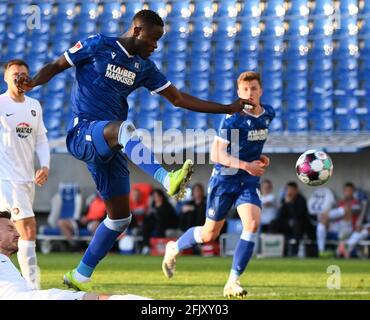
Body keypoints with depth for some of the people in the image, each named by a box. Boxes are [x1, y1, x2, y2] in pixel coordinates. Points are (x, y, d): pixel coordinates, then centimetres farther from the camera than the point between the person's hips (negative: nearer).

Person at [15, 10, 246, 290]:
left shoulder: (144, 67, 15)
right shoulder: (98, 46, -1)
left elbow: (178, 99, 18)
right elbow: (56, 66, 3)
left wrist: (228, 109, 14)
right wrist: (32, 83, -18)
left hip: (109, 146, 7)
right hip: (83, 133, -7)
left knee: (120, 216, 4)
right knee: (124, 127, -39)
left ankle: (80, 276, 17)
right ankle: (168, 180, -61)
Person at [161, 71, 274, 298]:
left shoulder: (268, 114, 1)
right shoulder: (232, 118, -18)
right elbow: (216, 155, -21)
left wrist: (258, 157, 4)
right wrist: (246, 165, -31)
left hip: (249, 181, 4)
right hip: (225, 179, -4)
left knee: (252, 224, -20)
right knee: (209, 234, 6)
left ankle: (233, 282, -13)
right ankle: (174, 249, 38)